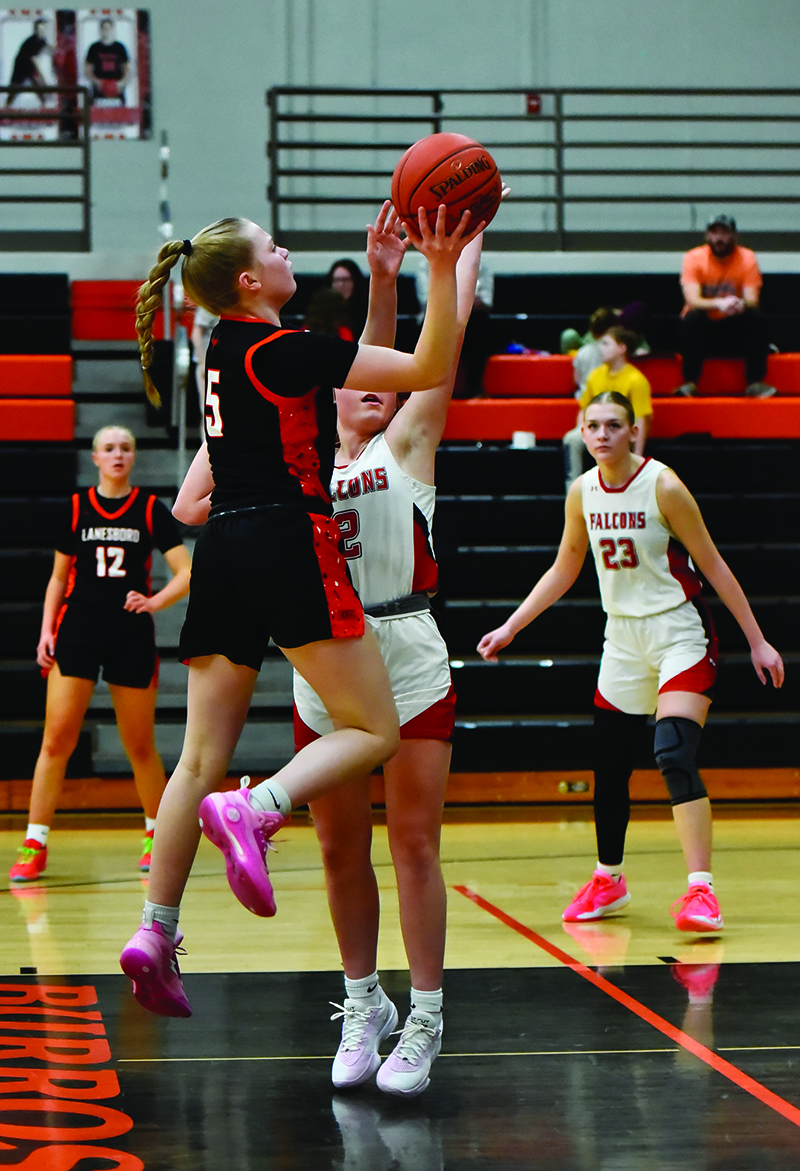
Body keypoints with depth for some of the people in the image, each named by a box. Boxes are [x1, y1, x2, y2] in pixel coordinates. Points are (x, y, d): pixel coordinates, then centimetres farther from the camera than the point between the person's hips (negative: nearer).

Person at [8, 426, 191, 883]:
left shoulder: (151, 509, 2)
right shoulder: (77, 507, 6)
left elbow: (186, 574, -1)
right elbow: (59, 577, 13)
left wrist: (155, 601, -18)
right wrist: (47, 630, 3)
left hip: (132, 635, 0)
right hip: (78, 628, 1)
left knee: (140, 746, 7)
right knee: (57, 739, -8)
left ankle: (157, 834, 27)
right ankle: (34, 845, -6)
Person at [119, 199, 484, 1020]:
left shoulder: (226, 346, 16)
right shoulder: (281, 350, -9)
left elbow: (359, 356, 33)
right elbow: (428, 370, -10)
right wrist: (441, 271, -11)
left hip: (223, 552, 8)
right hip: (287, 543, -8)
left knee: (201, 758, 7)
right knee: (373, 729, -2)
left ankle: (155, 934, 2)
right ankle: (252, 812, -25)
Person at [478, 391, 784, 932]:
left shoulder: (663, 486, -14)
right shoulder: (582, 492, 1)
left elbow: (714, 566, -8)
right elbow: (564, 570, 16)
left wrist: (757, 640, -7)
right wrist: (510, 628, 13)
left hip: (680, 634, -5)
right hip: (623, 637, 6)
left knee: (675, 755, -22)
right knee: (609, 767, 9)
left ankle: (701, 889, -23)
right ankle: (609, 879, 30)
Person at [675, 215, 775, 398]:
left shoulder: (747, 258, -7)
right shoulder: (694, 258, -11)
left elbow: (752, 300, -15)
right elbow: (692, 300, -23)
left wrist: (741, 304, -41)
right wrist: (718, 303, -43)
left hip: (733, 328, 1)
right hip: (703, 328, -1)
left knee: (755, 318, -27)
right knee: (691, 318, -32)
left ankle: (755, 382, -24)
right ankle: (690, 382, -27)